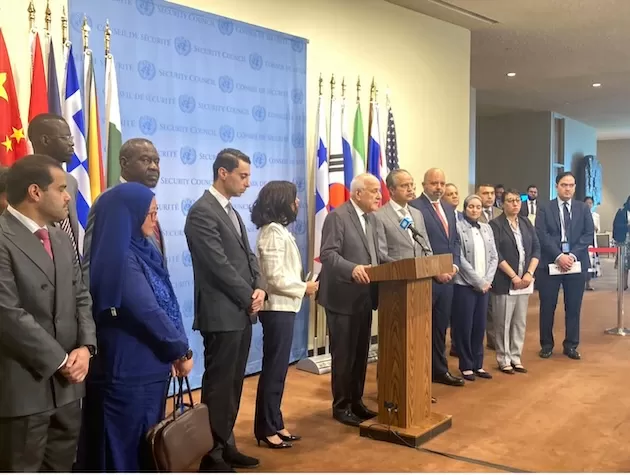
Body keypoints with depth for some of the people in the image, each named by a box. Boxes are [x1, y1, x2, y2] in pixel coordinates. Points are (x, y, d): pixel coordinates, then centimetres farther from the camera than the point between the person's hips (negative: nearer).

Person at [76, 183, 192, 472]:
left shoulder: (139, 251, 9)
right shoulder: (119, 258, -18)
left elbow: (160, 306, 9)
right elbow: (148, 312, -21)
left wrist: (173, 350, -1)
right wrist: (181, 350, -9)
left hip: (146, 367, 9)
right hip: (128, 371, -9)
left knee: (145, 442, 17)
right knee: (125, 445, 5)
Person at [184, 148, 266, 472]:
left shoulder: (232, 212, 16)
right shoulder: (202, 212, -13)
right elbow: (219, 265, -18)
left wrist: (260, 288, -2)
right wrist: (249, 298, -10)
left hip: (242, 312, 9)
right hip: (221, 314, -9)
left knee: (233, 384, 14)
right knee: (218, 385, 0)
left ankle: (226, 446, 25)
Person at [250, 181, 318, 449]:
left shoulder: (279, 230, 12)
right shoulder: (273, 232, -17)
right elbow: (274, 278, -22)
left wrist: (302, 286, 4)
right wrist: (304, 288, -12)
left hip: (283, 307, 10)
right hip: (277, 308, -10)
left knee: (278, 368, 14)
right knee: (273, 368, -1)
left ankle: (275, 423, 23)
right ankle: (265, 429, 10)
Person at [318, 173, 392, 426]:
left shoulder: (370, 218, 15)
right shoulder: (337, 216, -13)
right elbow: (328, 254, -21)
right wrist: (352, 268, -36)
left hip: (364, 297, 8)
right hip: (344, 298, -8)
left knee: (361, 353, 16)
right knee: (344, 355, 3)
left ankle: (356, 401, 29)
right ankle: (341, 406, 17)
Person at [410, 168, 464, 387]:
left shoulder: (449, 209, 16)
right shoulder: (414, 207, -10)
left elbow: (455, 240, 19)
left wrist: (455, 265, 2)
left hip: (447, 277, 8)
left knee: (441, 326, 15)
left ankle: (440, 369, 25)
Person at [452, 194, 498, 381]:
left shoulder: (487, 228, 11)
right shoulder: (458, 227, -8)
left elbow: (494, 257, 9)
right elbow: (460, 258, -13)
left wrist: (487, 280, -5)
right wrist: (478, 282, -12)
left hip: (484, 285, 5)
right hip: (465, 285, -5)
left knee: (480, 325, 10)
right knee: (464, 326, 2)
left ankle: (478, 364, 21)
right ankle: (466, 366, 13)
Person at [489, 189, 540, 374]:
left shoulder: (526, 222, 11)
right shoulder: (495, 224, -5)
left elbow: (536, 249, 8)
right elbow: (496, 255, -12)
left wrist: (529, 273, -5)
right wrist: (514, 277, -15)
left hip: (524, 280, 5)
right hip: (504, 281, -5)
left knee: (520, 322, 10)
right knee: (503, 323, 2)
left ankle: (516, 358, 20)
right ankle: (504, 360, 13)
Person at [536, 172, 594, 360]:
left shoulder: (583, 209, 9)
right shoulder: (544, 209, 3)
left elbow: (589, 235, 0)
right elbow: (541, 235, -7)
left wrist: (573, 255, -13)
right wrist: (559, 256, -17)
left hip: (576, 263, 2)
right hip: (550, 263, -2)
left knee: (574, 307, 7)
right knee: (547, 307, 4)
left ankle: (571, 345, 19)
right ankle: (546, 344, 17)